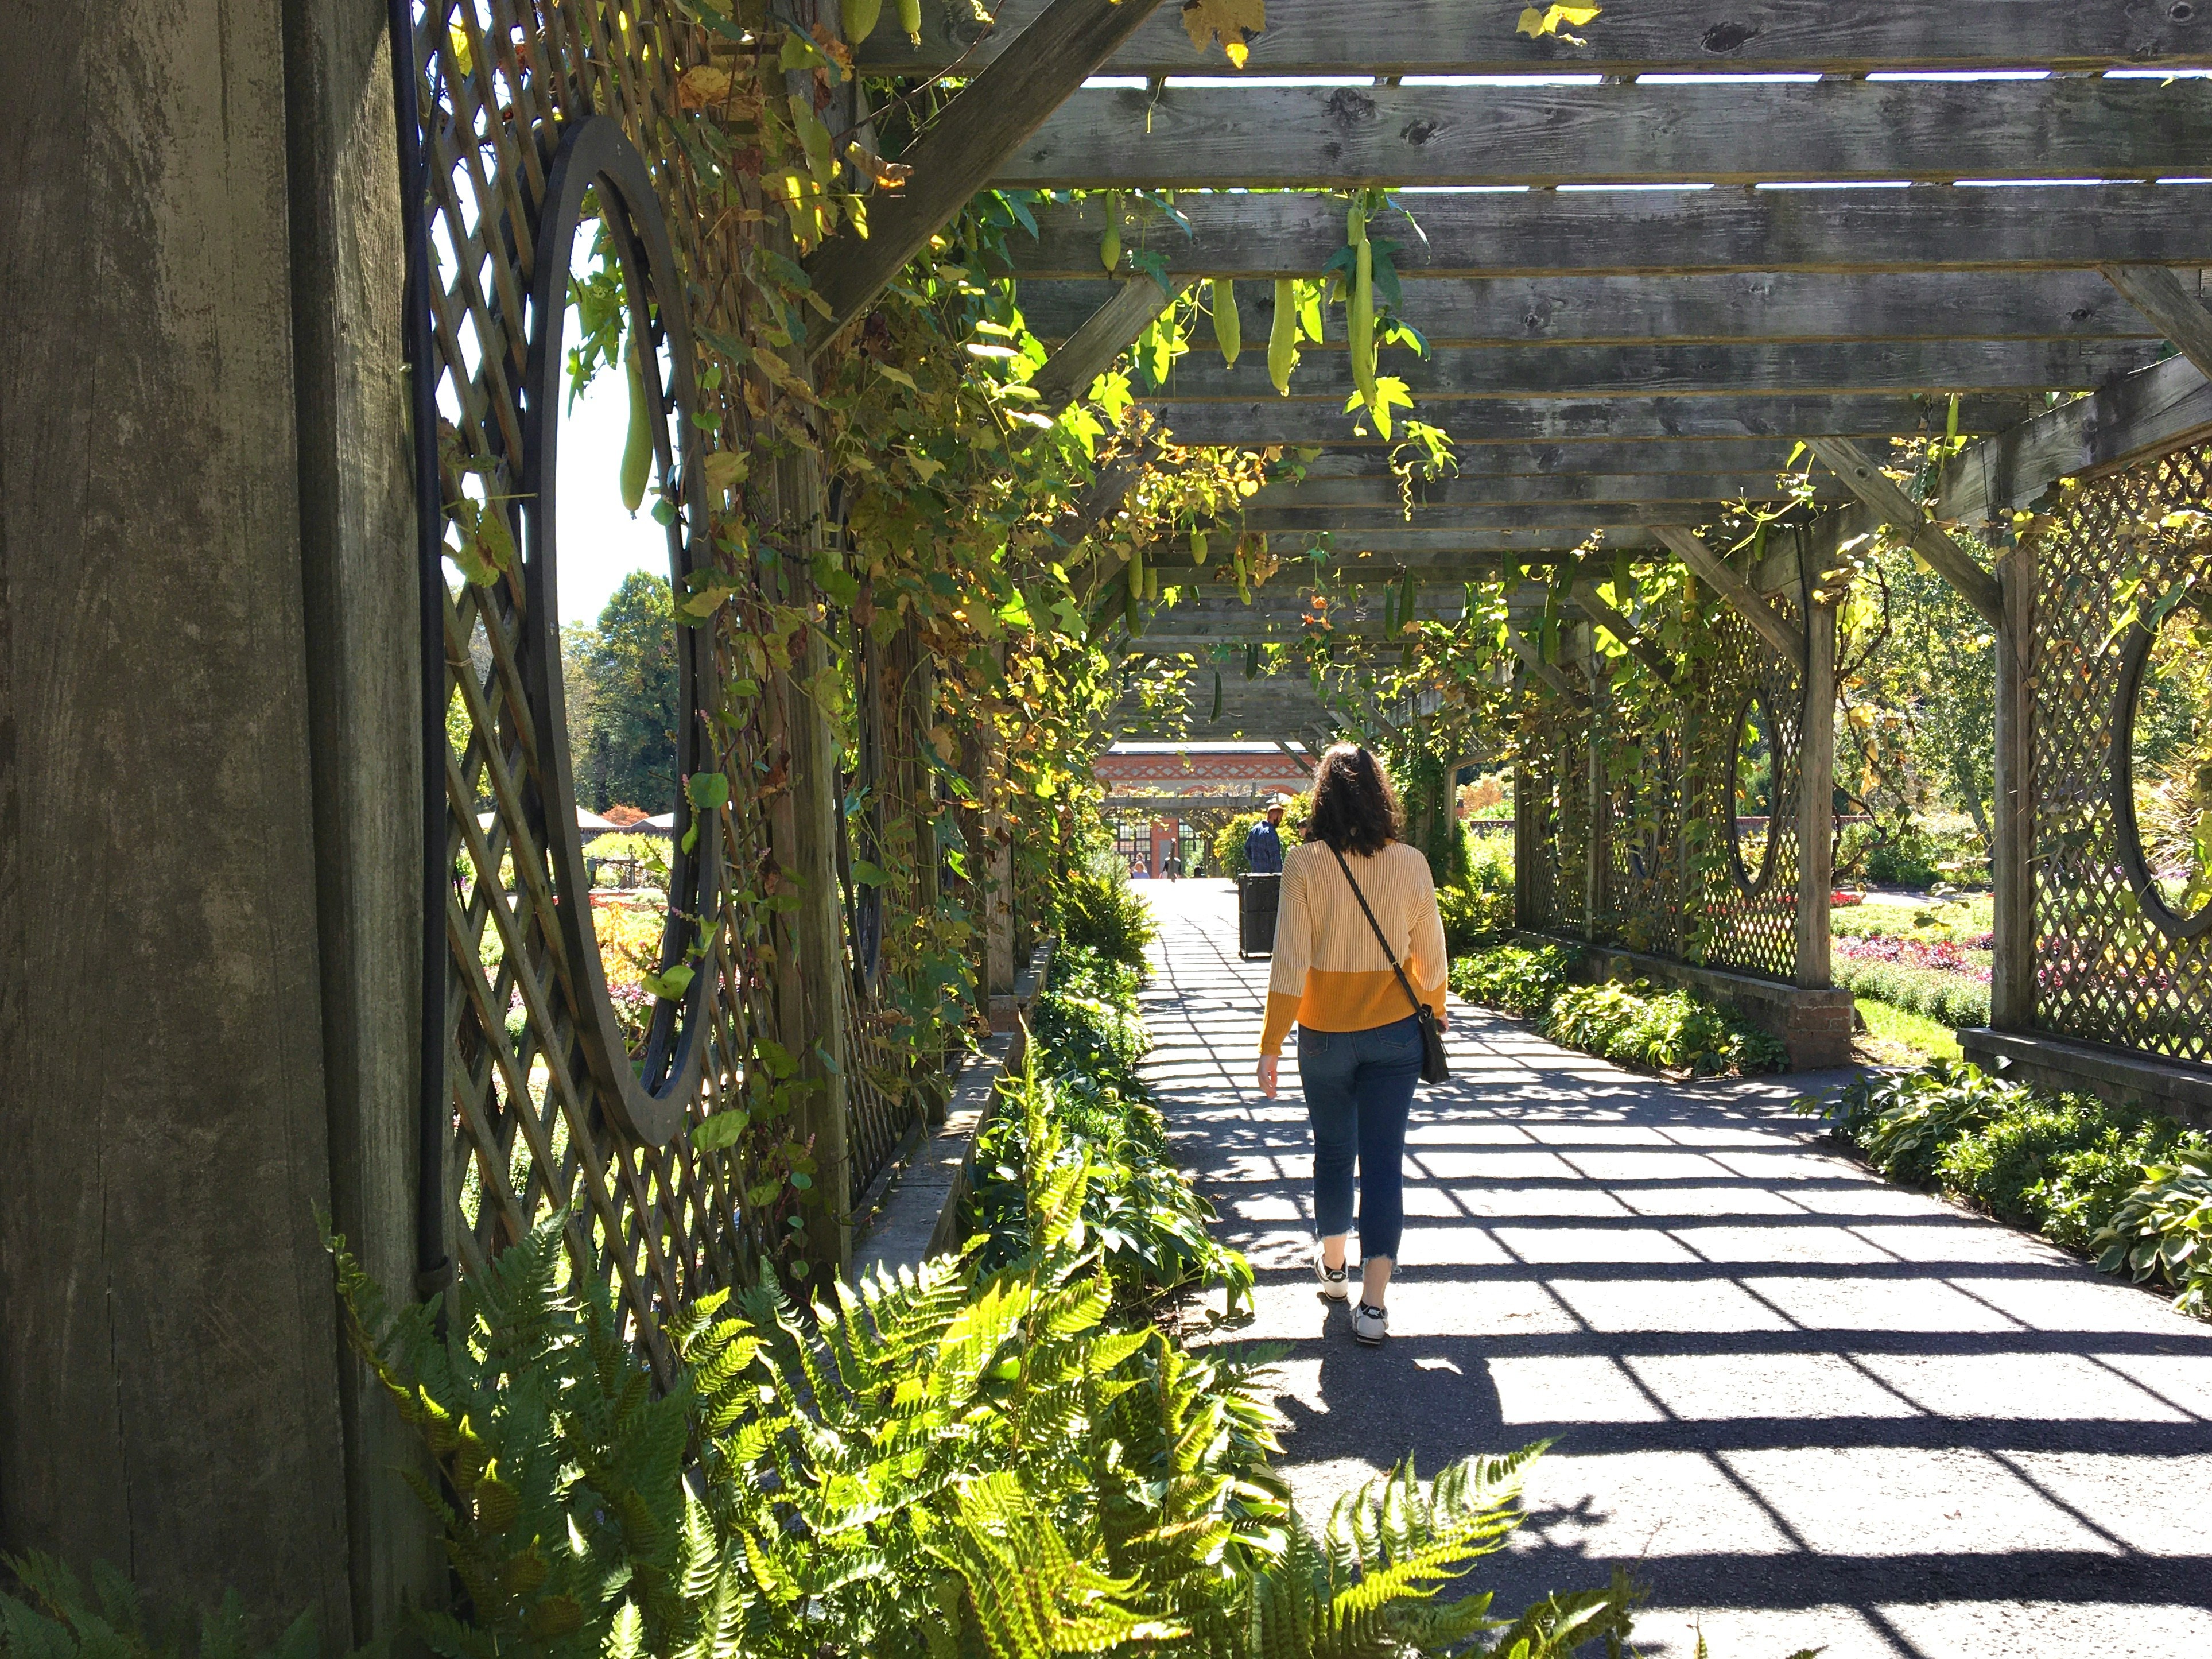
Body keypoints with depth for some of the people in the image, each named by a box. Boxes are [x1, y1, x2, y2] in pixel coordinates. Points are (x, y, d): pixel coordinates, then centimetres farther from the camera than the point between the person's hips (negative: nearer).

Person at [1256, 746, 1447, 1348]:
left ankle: (1332, 1266, 38)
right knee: (1383, 1161, 3)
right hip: (1393, 1034, 0)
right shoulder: (1411, 864, -7)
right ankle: (1373, 1303, -2)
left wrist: (1271, 1045, -7)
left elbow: (1289, 962, -13)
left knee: (1333, 1152, 19)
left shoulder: (1304, 863, -12)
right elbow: (1431, 958, 3)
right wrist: (1435, 1015, 21)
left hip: (1324, 1036, 0)